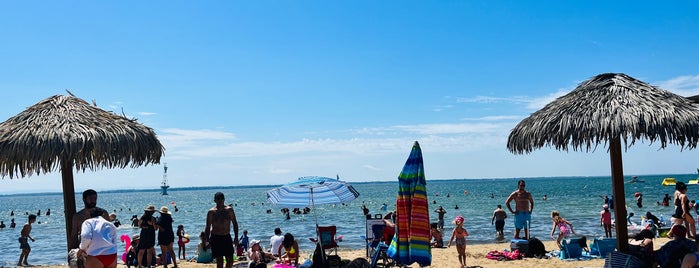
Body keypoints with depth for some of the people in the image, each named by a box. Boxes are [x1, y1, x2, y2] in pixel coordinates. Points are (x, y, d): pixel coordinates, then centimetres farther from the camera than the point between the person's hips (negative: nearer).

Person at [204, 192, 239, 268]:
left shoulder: (229, 210, 0)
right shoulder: (211, 212, -4)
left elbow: (235, 224, 6)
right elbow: (208, 227, 1)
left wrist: (236, 237, -1)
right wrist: (207, 240, -6)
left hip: (227, 237, 2)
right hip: (215, 238, -2)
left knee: (230, 261, 2)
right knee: (219, 261, -3)